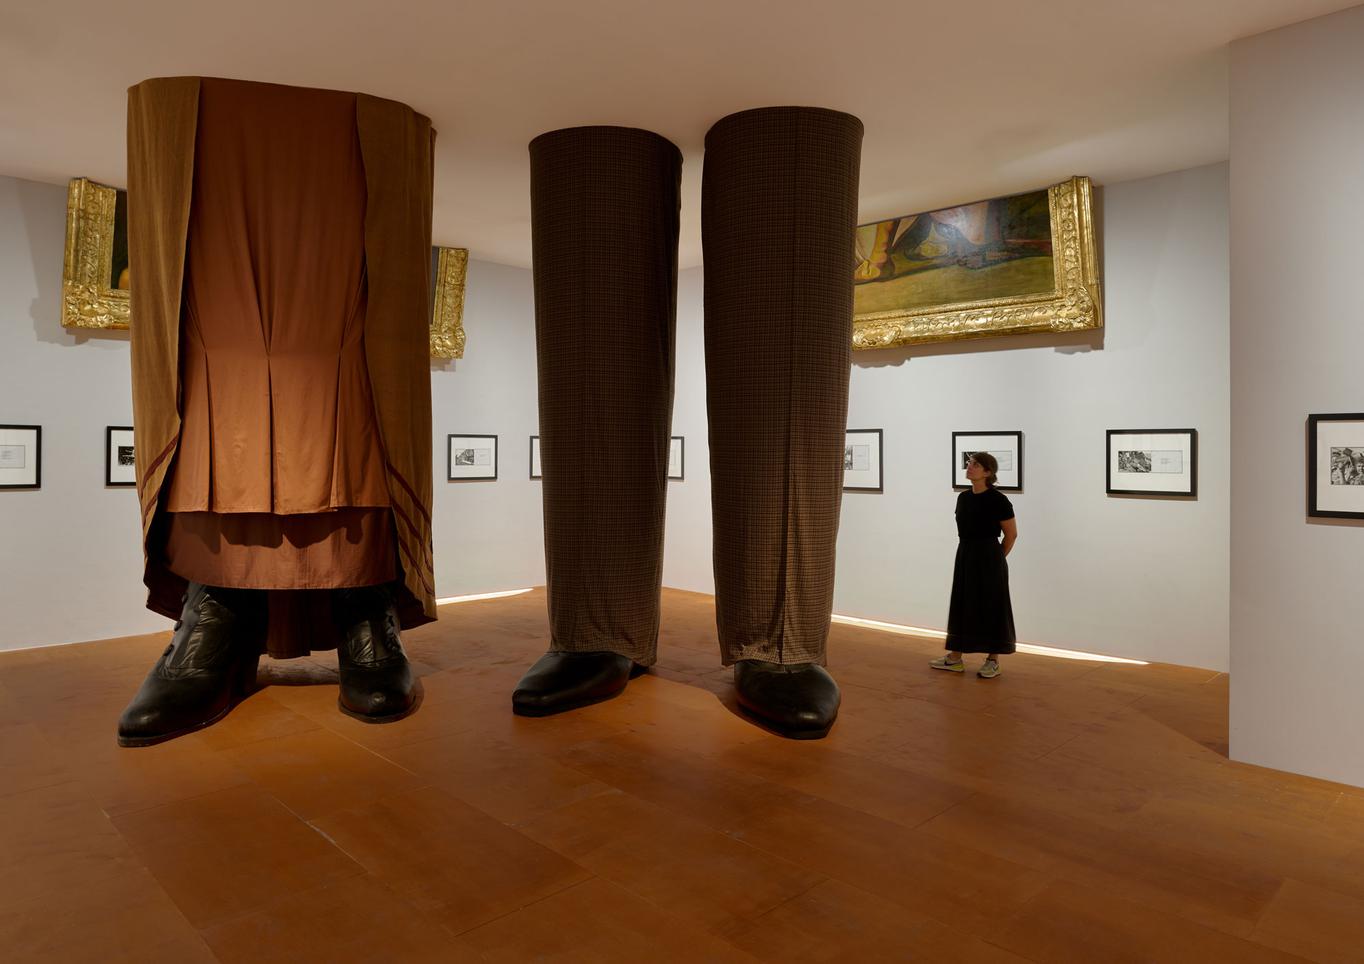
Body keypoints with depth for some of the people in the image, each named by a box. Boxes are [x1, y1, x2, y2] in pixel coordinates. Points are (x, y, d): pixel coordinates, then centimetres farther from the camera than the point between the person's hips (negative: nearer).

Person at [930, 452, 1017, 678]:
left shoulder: (998, 500, -13)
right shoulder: (963, 498, 6)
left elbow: (1011, 534, -4)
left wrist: (996, 558, 5)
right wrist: (969, 553, 16)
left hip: (988, 558, -7)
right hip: (965, 556, 7)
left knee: (991, 608, 2)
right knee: (962, 606, 10)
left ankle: (993, 660, 13)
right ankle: (955, 658, 18)